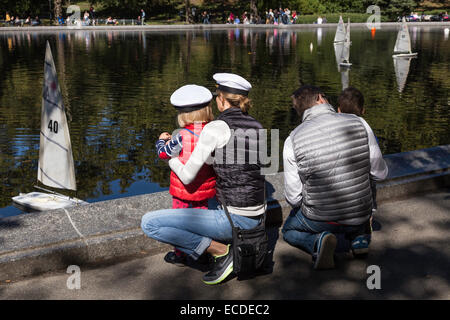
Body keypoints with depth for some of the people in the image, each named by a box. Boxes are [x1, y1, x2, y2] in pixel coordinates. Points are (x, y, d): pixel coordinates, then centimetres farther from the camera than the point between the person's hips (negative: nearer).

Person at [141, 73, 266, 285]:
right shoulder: (256, 126, 8)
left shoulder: (216, 128, -13)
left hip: (235, 219, -9)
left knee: (149, 223, -6)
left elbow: (187, 177, -11)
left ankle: (221, 251, -5)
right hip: (257, 217, 9)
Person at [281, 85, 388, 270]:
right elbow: (380, 173, -2)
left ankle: (318, 242, -2)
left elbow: (293, 197, -9)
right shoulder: (359, 124, -11)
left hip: (318, 219, -3)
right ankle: (358, 237, 12)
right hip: (360, 217, 3)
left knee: (289, 230, 31)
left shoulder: (293, 139, -14)